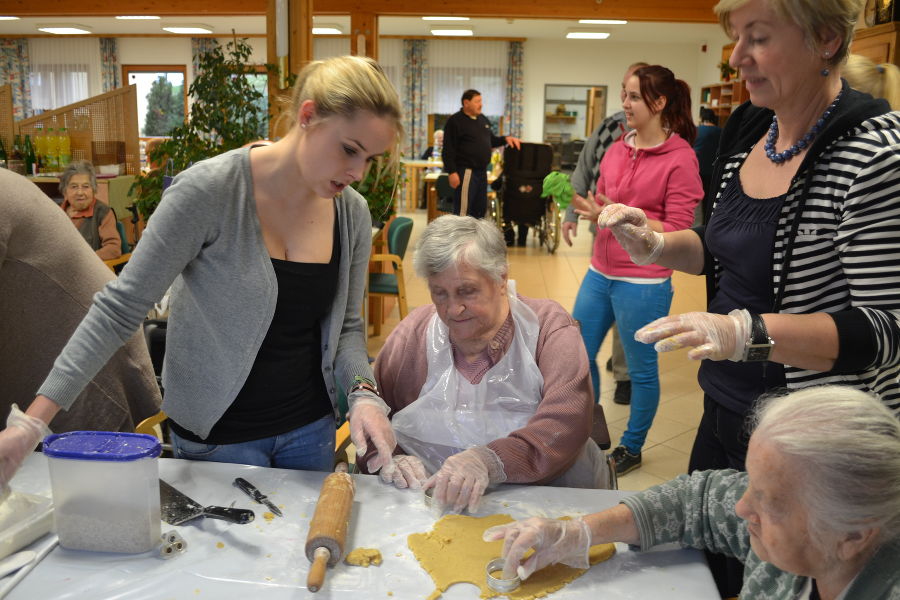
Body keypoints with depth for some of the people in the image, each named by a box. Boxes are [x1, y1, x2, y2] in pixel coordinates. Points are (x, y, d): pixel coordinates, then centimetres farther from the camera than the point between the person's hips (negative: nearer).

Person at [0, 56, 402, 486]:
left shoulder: (353, 215, -6)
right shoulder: (210, 191, -21)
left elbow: (346, 326, 4)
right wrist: (35, 418, -21)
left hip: (311, 428, 5)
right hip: (218, 436, -4)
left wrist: (362, 394, -15)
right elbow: (121, 307, -17)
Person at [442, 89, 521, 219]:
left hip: (481, 171, 9)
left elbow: (491, 140, 27)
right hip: (466, 172, -8)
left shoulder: (483, 119, 15)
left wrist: (506, 139, 8)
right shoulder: (455, 121, -9)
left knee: (481, 208, 15)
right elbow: (448, 150, -14)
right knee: (463, 209, -9)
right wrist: (452, 172, -21)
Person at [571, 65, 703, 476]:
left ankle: (631, 448, 30)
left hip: (644, 282, -7)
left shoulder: (680, 157, -12)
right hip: (600, 273, 7)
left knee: (641, 370, 10)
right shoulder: (617, 150, 7)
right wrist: (579, 205, -4)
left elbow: (677, 231, -14)